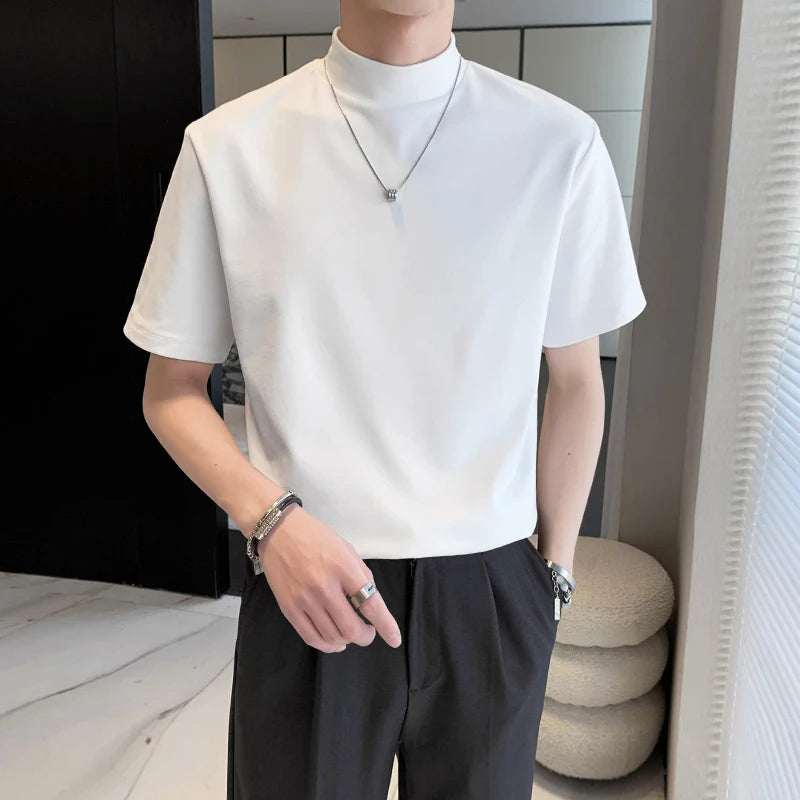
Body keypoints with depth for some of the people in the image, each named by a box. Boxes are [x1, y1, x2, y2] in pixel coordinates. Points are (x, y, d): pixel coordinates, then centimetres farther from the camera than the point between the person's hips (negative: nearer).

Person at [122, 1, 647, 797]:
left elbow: (575, 381, 5)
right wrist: (272, 520, -14)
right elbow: (171, 390, 2)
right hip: (306, 587, 0)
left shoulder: (559, 143, -5)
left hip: (491, 593, 1)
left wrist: (556, 569, 8)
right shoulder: (226, 146, -5)